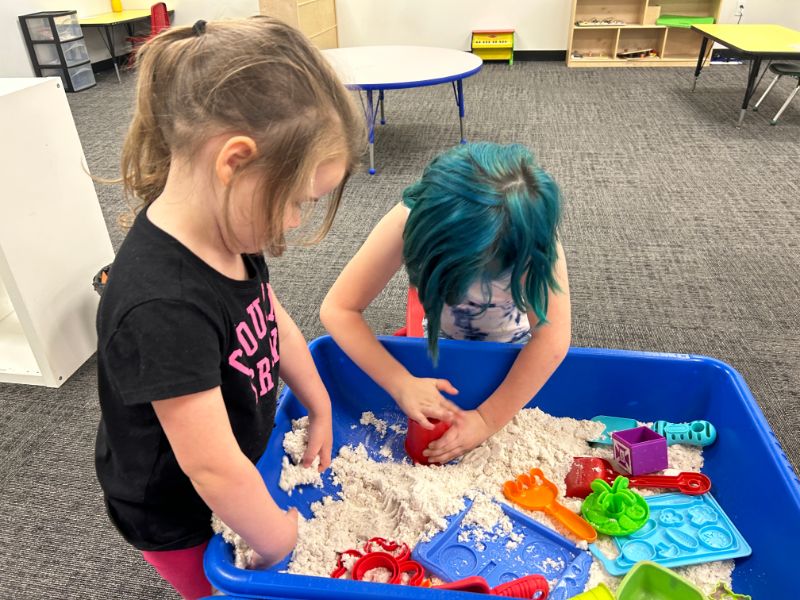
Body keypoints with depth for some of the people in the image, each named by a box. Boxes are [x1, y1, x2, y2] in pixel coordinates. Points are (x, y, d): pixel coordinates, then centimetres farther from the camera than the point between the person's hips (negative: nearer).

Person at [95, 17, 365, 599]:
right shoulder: (163, 308, -42)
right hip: (180, 516, -6)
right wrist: (278, 542, -17)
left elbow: (276, 324, 1)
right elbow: (213, 469, -33)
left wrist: (321, 410, 7)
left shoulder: (225, 231, -15)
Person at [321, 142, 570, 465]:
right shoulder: (410, 220, -38)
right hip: (440, 340, 0)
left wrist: (488, 420, -38)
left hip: (514, 350, 0)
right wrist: (402, 384, -43)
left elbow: (552, 340, -37)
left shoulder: (534, 234, -39)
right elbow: (338, 309, -35)